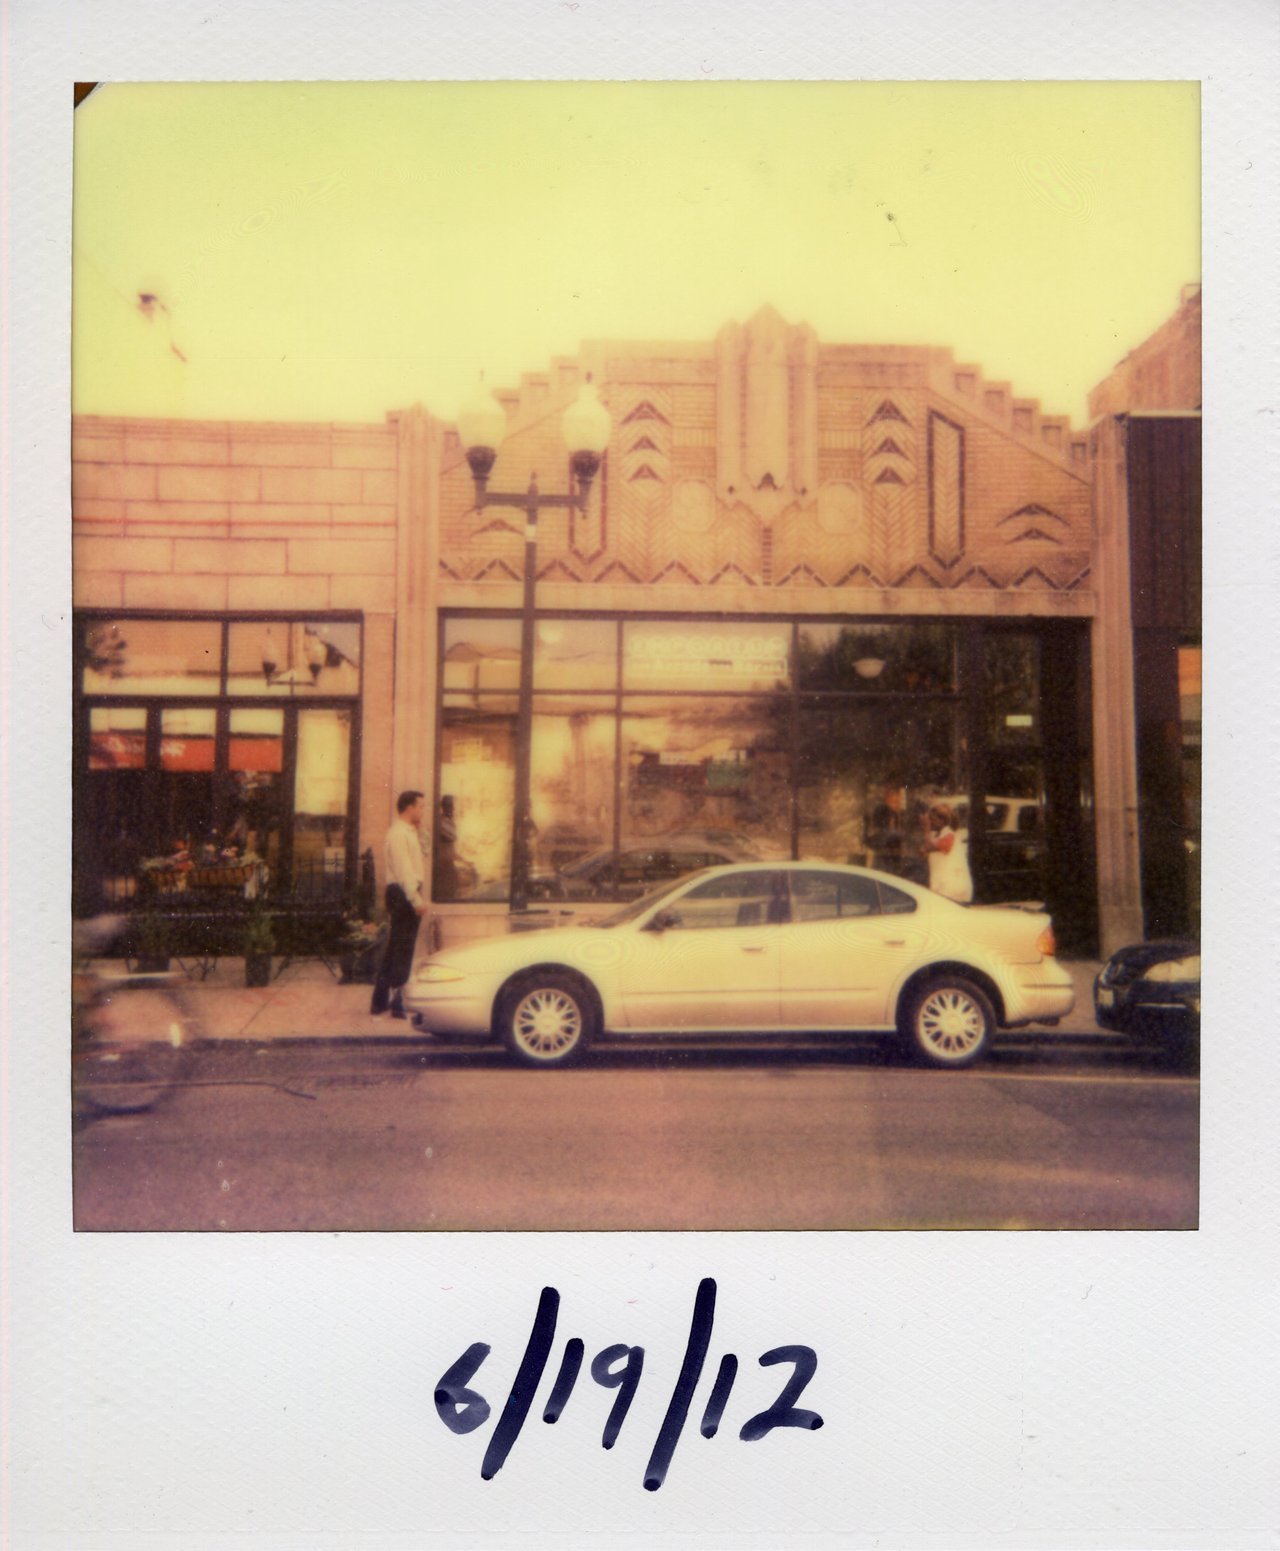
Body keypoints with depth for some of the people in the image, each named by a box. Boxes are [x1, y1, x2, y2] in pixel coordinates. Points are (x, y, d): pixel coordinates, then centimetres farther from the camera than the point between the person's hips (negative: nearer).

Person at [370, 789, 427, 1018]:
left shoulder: (408, 832, 19)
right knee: (402, 950, -5)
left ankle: (380, 1001, 21)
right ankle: (396, 1003, 1)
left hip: (405, 894, 10)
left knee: (394, 949, 14)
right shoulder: (399, 833, -14)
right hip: (403, 895, -10)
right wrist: (417, 900, -24)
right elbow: (403, 870, -22)